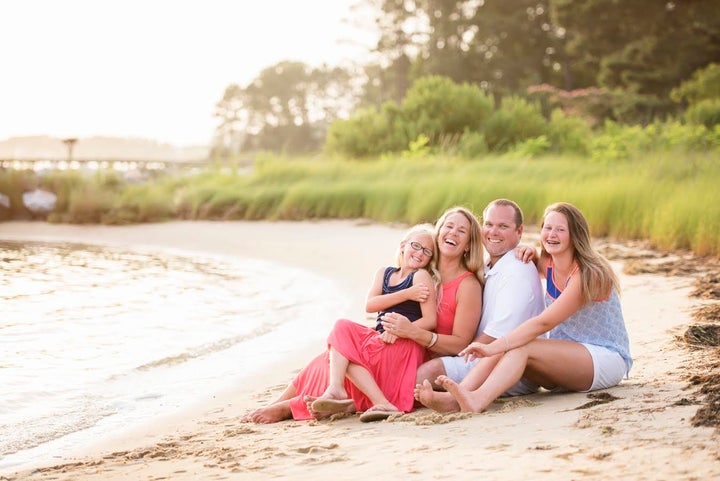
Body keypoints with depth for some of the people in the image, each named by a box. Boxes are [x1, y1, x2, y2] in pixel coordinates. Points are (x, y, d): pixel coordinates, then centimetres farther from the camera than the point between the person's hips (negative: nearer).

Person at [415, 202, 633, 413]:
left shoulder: (588, 274, -18)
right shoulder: (548, 266, 7)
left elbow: (543, 322, -27)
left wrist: (495, 346, -34)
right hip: (566, 357, 7)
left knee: (522, 348, -30)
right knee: (511, 348, -21)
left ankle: (477, 399, -53)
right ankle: (454, 397, -40)